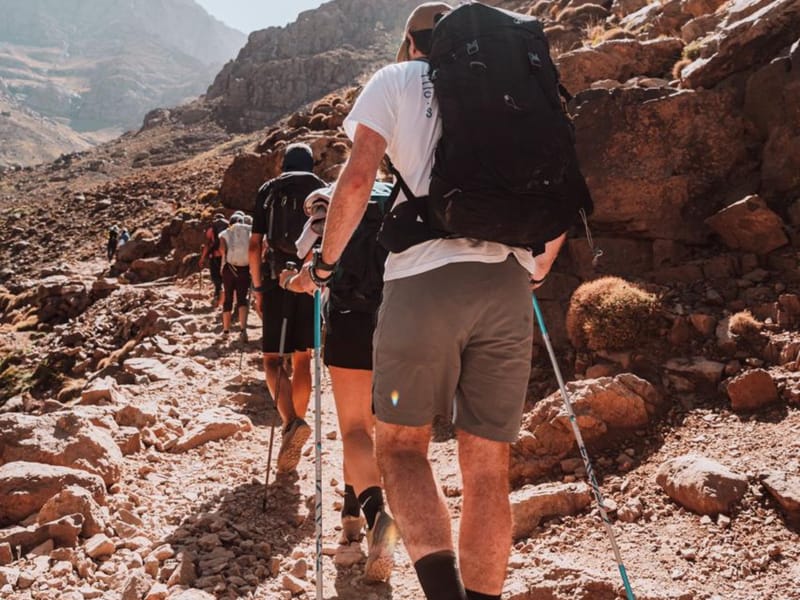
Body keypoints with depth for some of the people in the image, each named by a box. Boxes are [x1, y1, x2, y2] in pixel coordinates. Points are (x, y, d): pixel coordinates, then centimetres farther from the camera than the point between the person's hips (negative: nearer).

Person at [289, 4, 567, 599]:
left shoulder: (396, 80, 13)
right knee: (487, 464, 11)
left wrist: (324, 263, 10)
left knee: (401, 443, 10)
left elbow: (357, 180, -1)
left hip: (425, 280, -3)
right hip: (508, 286, 4)